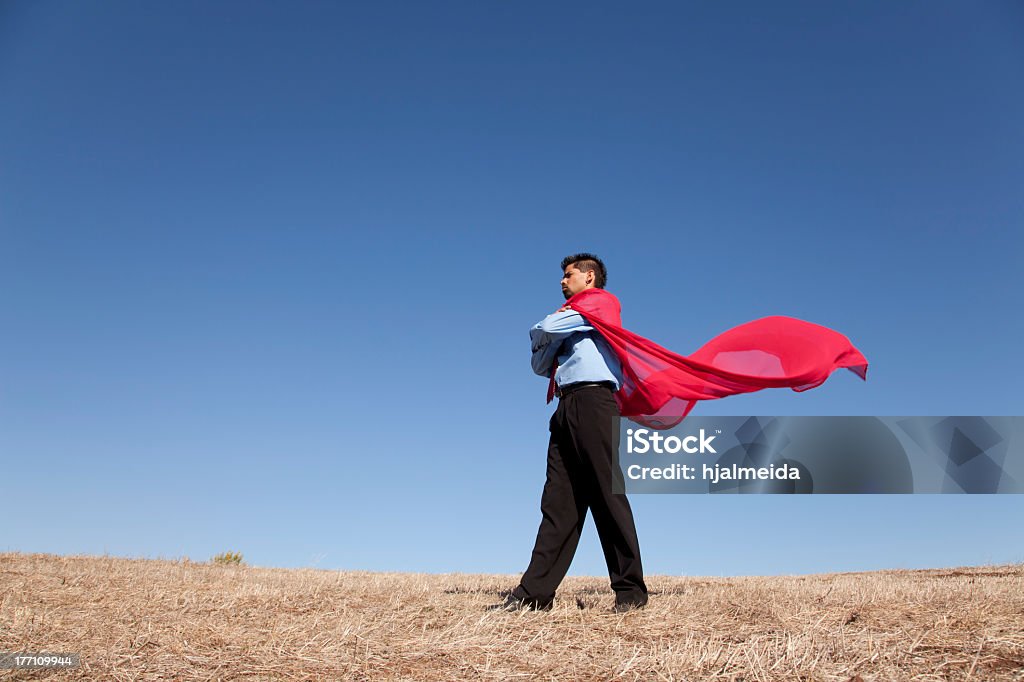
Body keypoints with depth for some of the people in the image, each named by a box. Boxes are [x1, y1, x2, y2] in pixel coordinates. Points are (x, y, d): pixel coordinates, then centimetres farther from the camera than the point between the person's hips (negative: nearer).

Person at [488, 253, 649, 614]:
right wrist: (547, 340, 13)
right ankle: (535, 592, -2)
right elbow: (540, 365, 28)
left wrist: (539, 332, 18)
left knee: (607, 496, -10)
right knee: (558, 502, 1)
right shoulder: (571, 320, 30)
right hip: (567, 408, 8)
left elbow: (545, 329, -4)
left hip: (594, 400, -8)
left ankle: (630, 590, -4)